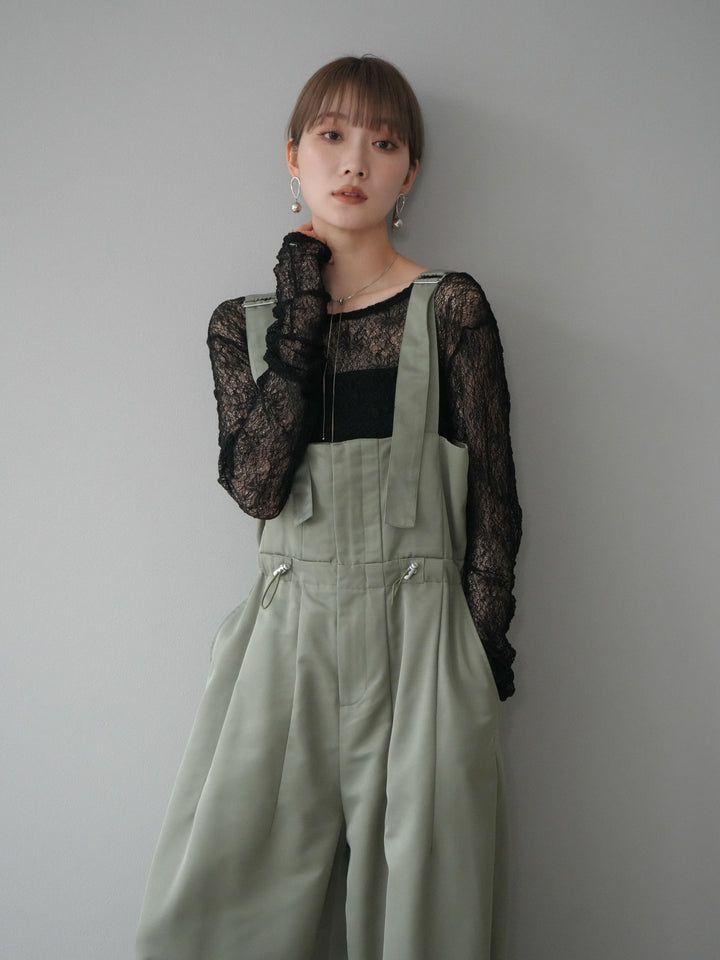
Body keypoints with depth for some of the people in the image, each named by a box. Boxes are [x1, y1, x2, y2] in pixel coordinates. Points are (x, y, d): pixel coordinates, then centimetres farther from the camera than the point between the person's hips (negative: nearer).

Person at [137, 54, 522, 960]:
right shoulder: (244, 323, 6)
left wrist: (481, 651, -3)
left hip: (419, 638, -2)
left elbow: (492, 500, 1)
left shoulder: (451, 309, 0)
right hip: (287, 637, 3)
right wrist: (302, 312, -8)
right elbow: (255, 484, -10)